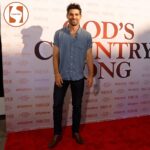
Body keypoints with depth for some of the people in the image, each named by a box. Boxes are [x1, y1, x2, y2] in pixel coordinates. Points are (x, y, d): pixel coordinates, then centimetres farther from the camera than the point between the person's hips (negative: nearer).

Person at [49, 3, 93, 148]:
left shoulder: (87, 35, -1)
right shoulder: (59, 34, -3)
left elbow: (89, 56, 1)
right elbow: (55, 55, -3)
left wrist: (91, 75, -1)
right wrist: (56, 73, -10)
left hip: (78, 77, 1)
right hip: (62, 76, 0)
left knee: (77, 105, 12)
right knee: (57, 105, 6)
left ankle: (76, 131, 31)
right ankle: (57, 133, 24)